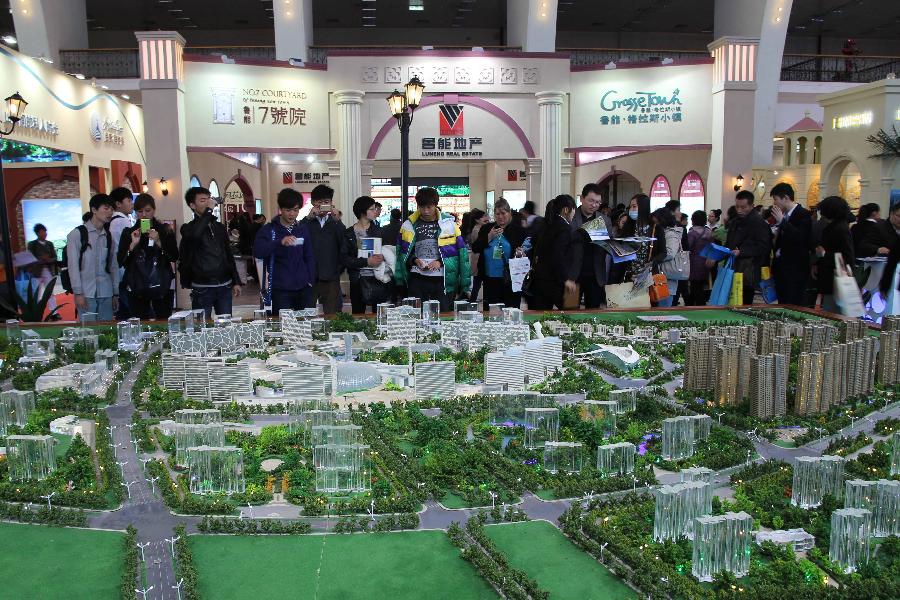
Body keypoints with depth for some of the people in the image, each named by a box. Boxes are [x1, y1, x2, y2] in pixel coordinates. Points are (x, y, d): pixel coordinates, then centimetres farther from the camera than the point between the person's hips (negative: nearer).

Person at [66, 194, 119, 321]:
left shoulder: (109, 237, 12)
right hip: (86, 294, -4)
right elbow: (73, 264, -4)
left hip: (106, 294, 4)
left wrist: (115, 294, 11)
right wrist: (78, 293, -9)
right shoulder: (77, 234, -1)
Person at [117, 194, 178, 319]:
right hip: (137, 288, 1)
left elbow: (174, 257, -2)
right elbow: (120, 261, 2)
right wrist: (133, 245, -10)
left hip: (162, 287, 0)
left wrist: (159, 242, -14)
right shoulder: (128, 233, 10)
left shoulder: (165, 230, 7)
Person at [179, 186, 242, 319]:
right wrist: (208, 210, -20)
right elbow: (195, 234, -29)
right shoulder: (188, 228, -3)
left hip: (224, 287, 5)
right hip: (202, 289, -4)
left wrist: (236, 282, 14)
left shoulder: (219, 227, 14)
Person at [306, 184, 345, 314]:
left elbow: (344, 244, -6)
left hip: (331, 277, 1)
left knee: (332, 315, 3)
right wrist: (309, 218, -13)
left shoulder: (336, 223, 10)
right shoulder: (307, 223, 7)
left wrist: (337, 220, -14)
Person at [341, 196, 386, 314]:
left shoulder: (378, 230, 7)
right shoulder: (348, 233, 1)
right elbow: (344, 259, -6)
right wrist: (366, 261, -15)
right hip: (358, 281, -1)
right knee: (358, 315, 5)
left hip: (378, 279, 1)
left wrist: (382, 257, -12)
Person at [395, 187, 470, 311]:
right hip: (417, 279, 1)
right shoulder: (409, 225, 6)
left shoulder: (448, 223, 2)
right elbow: (402, 253, 12)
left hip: (442, 280, -1)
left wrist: (441, 262, -10)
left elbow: (461, 252, 1)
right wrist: (414, 260, -6)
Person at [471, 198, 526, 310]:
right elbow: (475, 248, 3)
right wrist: (489, 237, -9)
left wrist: (520, 253, -19)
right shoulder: (486, 229, 8)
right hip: (490, 279, 2)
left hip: (510, 279, -2)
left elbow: (526, 250, 4)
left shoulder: (518, 230, 1)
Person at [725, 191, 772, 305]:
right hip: (733, 270, 7)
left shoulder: (759, 223, -5)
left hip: (748, 273, -7)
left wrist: (741, 252, -20)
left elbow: (763, 247, -13)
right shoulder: (735, 222, 19)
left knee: (744, 304, -8)